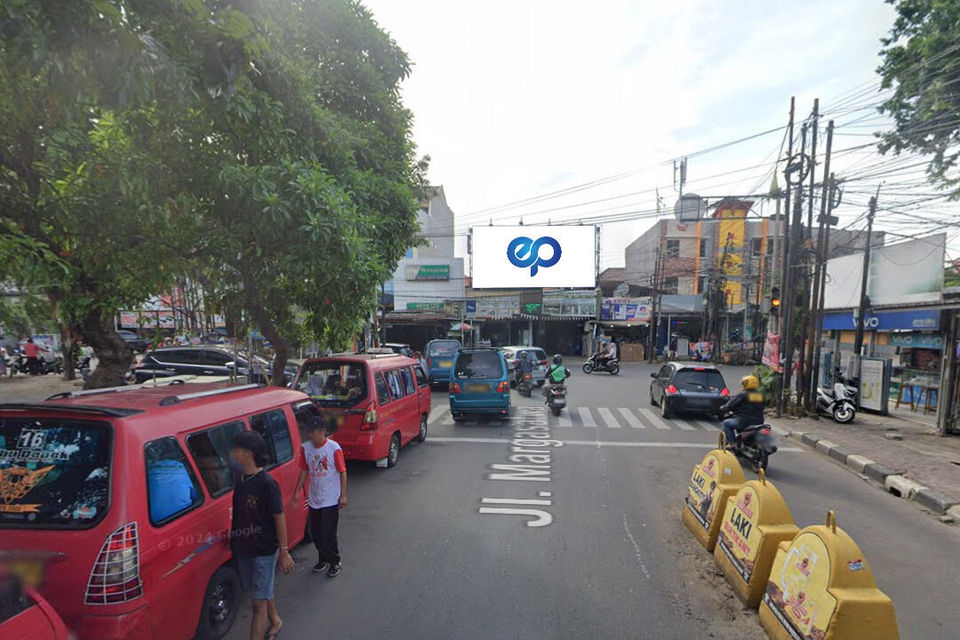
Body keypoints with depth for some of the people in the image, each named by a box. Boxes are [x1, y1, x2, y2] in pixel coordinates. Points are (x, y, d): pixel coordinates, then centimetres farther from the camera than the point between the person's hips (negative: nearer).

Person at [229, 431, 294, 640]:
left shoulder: (267, 483, -22)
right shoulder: (240, 481, -1)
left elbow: (279, 518, -17)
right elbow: (239, 516, 11)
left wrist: (284, 552, -14)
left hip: (264, 550, -7)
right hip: (243, 550, 7)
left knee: (259, 602, -1)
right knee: (264, 593, 25)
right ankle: (275, 621, 47)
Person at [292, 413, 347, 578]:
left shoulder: (334, 448, -16)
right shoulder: (305, 448, -2)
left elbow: (342, 472, -9)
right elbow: (304, 471, 9)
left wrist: (343, 495, -10)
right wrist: (296, 493, 8)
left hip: (331, 499, -5)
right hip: (314, 499, 5)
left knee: (328, 534, -1)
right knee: (315, 533, 14)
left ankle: (334, 562, 21)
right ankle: (323, 559, 36)